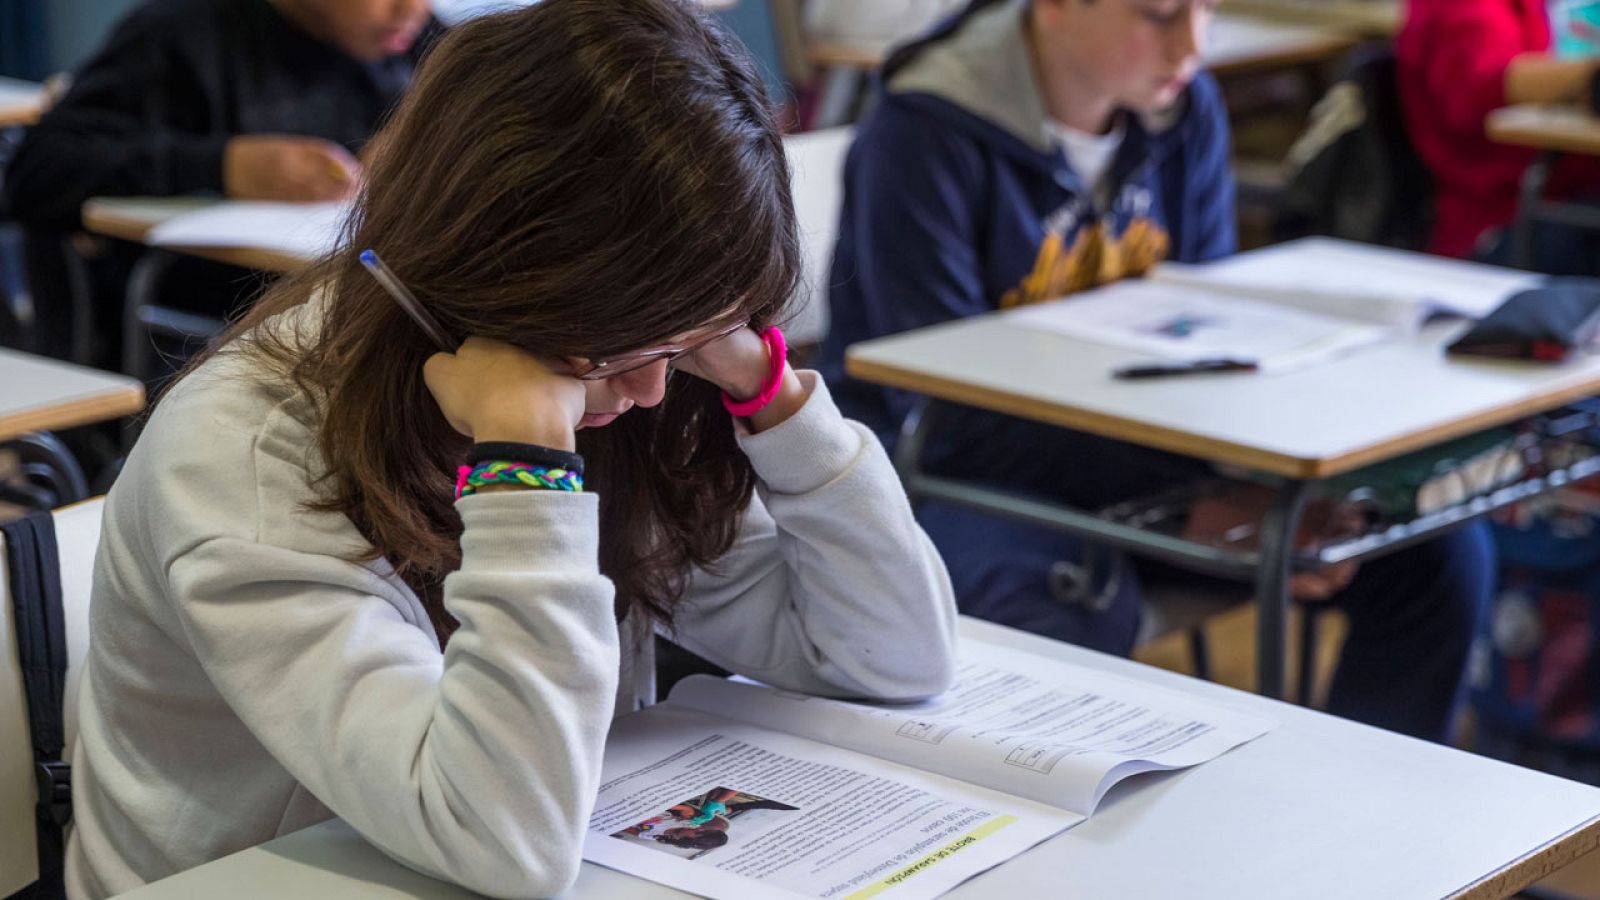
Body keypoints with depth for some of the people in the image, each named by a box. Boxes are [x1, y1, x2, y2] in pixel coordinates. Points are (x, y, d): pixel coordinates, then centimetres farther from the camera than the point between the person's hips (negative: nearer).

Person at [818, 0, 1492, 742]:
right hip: (949, 472, -6)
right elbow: (949, 421, -22)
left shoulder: (1186, 109, 0)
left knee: (1439, 548, -7)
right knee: (1084, 612, -40)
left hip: (1127, 447, 7)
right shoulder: (924, 137, -20)